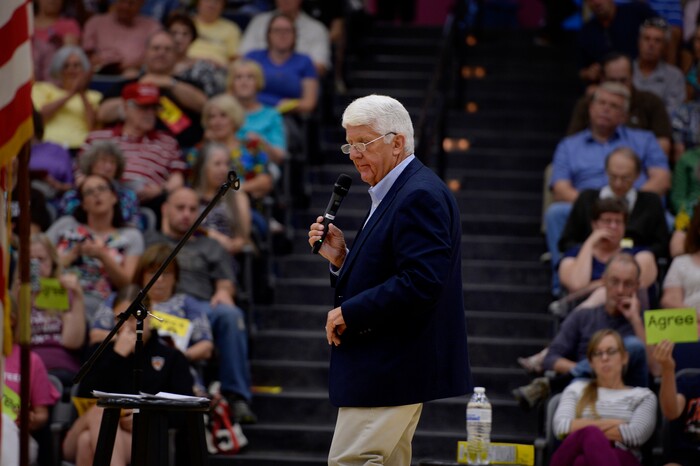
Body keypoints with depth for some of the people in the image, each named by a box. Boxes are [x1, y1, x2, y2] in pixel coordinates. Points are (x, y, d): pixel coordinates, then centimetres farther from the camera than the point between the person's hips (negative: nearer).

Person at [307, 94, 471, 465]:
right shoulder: (392, 195, 19)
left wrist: (349, 313, -19)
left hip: (390, 371, -11)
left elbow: (420, 282, -26)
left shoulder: (421, 196, -15)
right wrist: (341, 258, 3)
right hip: (387, 369, 11)